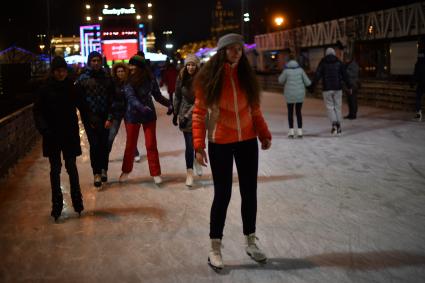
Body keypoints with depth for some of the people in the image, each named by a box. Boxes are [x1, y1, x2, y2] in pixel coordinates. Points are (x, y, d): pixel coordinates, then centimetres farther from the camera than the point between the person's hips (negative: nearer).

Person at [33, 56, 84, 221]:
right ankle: (57, 204, 12)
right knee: (55, 169, 6)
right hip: (52, 135, -1)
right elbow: (38, 110, -4)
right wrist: (43, 128, -17)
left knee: (71, 167, 4)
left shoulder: (71, 87, 1)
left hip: (70, 134, 1)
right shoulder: (45, 88, -4)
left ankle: (77, 201, 16)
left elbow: (80, 106, 6)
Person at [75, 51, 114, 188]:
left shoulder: (107, 77, 4)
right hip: (90, 118, -1)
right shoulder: (83, 79, -1)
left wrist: (110, 118, -6)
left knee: (104, 145, 4)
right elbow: (79, 100, -2)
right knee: (94, 145, -4)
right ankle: (97, 173, 5)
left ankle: (104, 170, 20)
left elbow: (111, 99, 2)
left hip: (105, 118, 2)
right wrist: (87, 119, -6)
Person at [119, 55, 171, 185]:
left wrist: (170, 104, -10)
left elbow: (157, 95, 0)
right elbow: (131, 97, -26)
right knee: (130, 145, 11)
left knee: (151, 145, 2)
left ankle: (155, 173, 13)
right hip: (132, 115, 0)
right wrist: (142, 107, -42)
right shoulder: (128, 80, -14)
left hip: (149, 115, 0)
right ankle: (126, 171, 30)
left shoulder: (150, 79, -10)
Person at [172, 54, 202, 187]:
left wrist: (187, 115, -17)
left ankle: (197, 161, 39)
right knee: (189, 144, -2)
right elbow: (177, 97, 8)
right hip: (184, 113, 1)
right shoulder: (181, 78, -2)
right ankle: (189, 172, 7)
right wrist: (175, 114, 11)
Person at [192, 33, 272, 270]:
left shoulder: (246, 75, 4)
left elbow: (255, 109, 8)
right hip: (220, 144, -4)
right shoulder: (209, 77, -7)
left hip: (248, 142, 4)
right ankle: (215, 249, 15)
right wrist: (199, 145, -13)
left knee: (250, 192, 10)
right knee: (222, 194, 0)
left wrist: (265, 135, 1)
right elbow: (199, 113, -7)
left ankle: (251, 243, 26)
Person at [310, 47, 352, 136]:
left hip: (327, 89, -1)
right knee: (337, 107, 10)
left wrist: (311, 87, -6)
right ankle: (338, 127, 11)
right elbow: (345, 75, 3)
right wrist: (349, 87, 11)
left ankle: (334, 125, -18)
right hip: (337, 88, 2)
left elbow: (317, 76, -7)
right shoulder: (338, 62, 5)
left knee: (330, 107, 3)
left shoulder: (323, 62, 0)